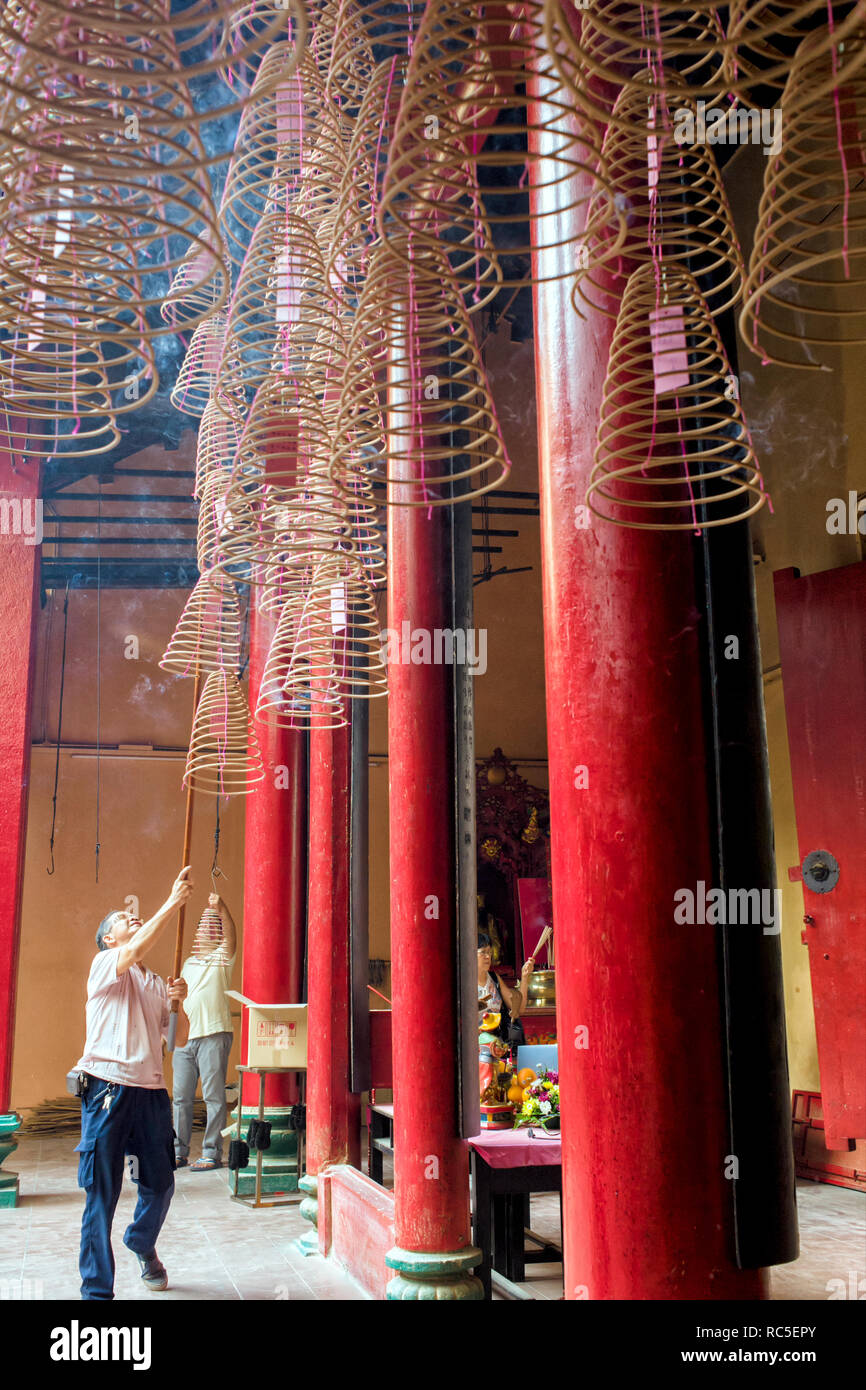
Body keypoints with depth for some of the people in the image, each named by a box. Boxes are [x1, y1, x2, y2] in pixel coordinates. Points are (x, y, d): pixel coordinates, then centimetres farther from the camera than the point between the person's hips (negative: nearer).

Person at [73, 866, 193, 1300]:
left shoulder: (156, 984, 19)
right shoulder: (105, 964, 2)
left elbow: (178, 1038, 18)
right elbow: (137, 950, -20)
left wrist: (178, 1004, -1)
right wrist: (173, 902, -22)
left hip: (151, 1091, 6)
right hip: (108, 1088, -6)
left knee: (160, 1183, 12)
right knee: (102, 1193, -2)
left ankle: (142, 1246, 41)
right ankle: (97, 1289, 8)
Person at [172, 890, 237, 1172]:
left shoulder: (222, 959, 2)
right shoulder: (189, 963, 20)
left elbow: (231, 935, -17)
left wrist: (221, 909, -33)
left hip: (213, 1034, -6)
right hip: (184, 1036, 6)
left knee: (213, 1095, -4)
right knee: (181, 1096, 8)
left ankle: (212, 1153, 1)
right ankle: (179, 1152, 17)